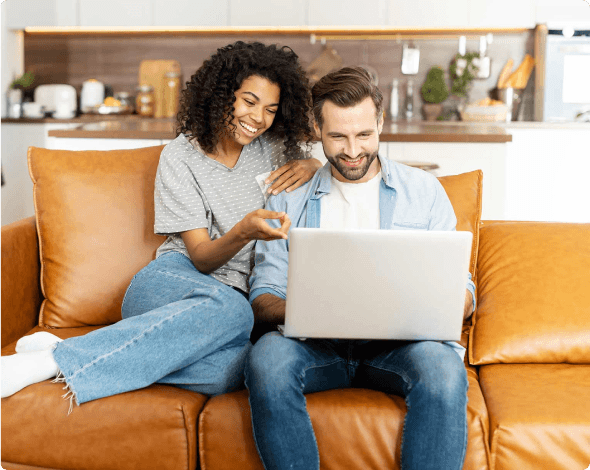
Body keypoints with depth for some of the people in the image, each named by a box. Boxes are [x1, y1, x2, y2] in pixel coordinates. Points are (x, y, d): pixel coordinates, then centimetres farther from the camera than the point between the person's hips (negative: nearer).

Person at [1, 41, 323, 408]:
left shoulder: (274, 147, 11)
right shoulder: (181, 157, 0)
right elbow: (201, 257, -6)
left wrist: (310, 166, 0)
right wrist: (244, 231, -28)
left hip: (235, 296, 3)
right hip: (174, 281, -2)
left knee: (231, 368, -38)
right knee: (230, 309, -42)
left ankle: (59, 359, -32)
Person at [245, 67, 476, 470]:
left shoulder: (424, 191, 14)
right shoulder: (288, 199, 16)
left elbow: (463, 293, 11)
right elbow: (263, 297, 10)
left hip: (400, 344, 0)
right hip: (317, 345, 1)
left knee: (442, 367, -34)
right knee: (267, 357, -32)